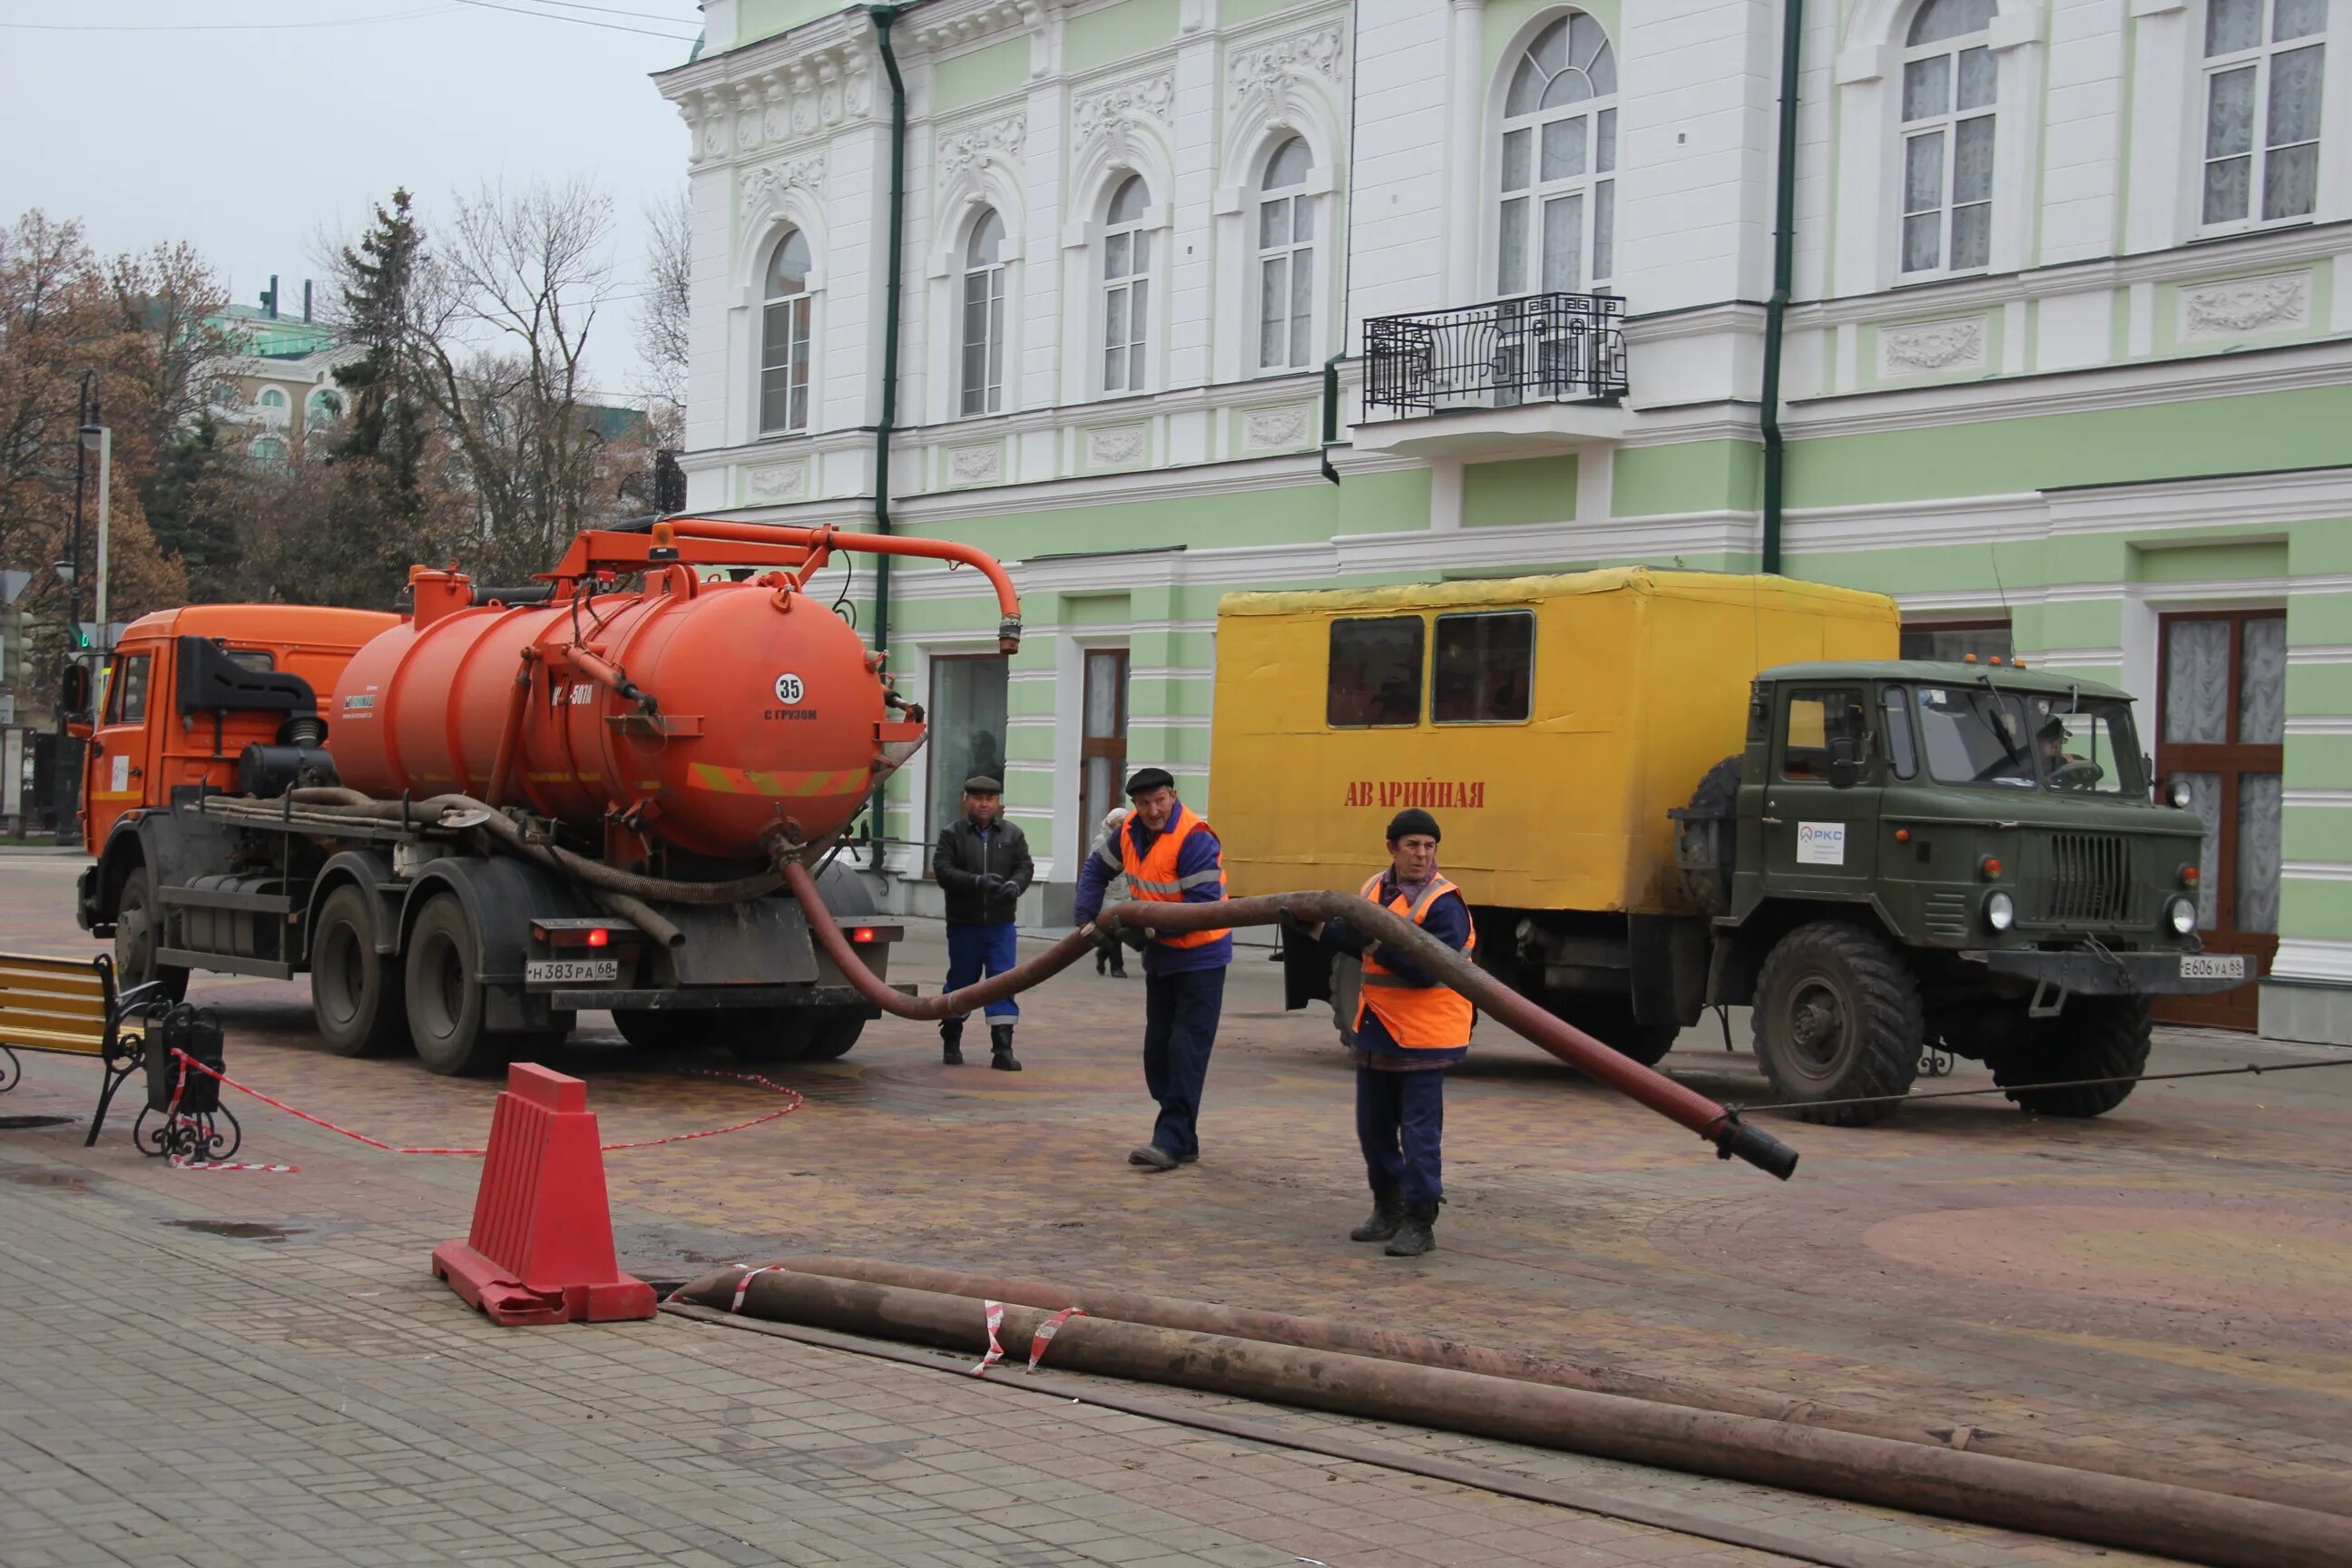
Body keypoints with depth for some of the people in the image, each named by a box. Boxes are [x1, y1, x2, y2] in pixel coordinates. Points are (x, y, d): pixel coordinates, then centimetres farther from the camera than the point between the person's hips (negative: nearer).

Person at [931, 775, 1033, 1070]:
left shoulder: (1013, 835, 9)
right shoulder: (951, 834, 0)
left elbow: (1025, 867, 2)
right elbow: (942, 870, -11)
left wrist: (1015, 885, -21)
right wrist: (977, 882, -24)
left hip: (1000, 924, 1)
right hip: (963, 924, -1)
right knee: (960, 982, 9)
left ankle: (1002, 1048, -6)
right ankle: (951, 1043, 25)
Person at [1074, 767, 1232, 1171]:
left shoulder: (1195, 839, -24)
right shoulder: (1130, 831, -1)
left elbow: (1203, 904, -27)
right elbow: (1097, 869, 13)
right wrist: (1087, 916, 0)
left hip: (1199, 956, -8)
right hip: (1159, 955, 8)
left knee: (1186, 1050, -12)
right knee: (1157, 1049, 11)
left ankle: (1173, 1141, -14)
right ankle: (1182, 1140, 18)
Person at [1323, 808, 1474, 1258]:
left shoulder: (1444, 904, -16)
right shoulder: (1376, 890, 7)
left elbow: (1429, 970, -25)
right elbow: (1356, 938, 19)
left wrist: (1380, 947, -31)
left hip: (1422, 1036, -8)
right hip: (1376, 1031, 8)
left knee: (1419, 1132, -4)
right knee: (1374, 1127, 16)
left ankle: (1419, 1222, 4)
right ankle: (1388, 1210, 31)